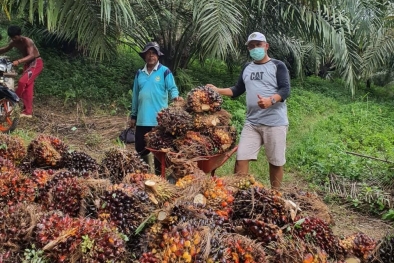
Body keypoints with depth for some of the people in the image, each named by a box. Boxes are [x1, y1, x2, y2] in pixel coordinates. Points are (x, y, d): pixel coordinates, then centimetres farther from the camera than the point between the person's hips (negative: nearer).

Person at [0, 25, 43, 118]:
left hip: (36, 63, -8)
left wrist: (18, 61, -46)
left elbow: (31, 56, -34)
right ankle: (28, 112, 7)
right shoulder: (14, 42, 1)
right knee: (27, 87, 4)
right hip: (27, 63, 8)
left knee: (22, 82, -22)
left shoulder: (27, 41, -22)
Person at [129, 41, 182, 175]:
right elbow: (135, 96, 15)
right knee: (140, 149, 11)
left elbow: (172, 88, -7)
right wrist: (133, 115, 16)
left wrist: (176, 96, -31)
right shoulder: (139, 73, 12)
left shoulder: (165, 71, -3)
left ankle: (158, 175, 17)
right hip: (142, 119, 5)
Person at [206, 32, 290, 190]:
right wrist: (218, 90, 7)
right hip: (251, 122, 5)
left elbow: (285, 90, -12)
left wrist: (271, 100, -32)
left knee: (276, 161, 5)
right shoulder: (247, 68, 16)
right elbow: (237, 90, 22)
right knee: (241, 158, -2)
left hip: (275, 123, -4)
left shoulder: (277, 66, -1)